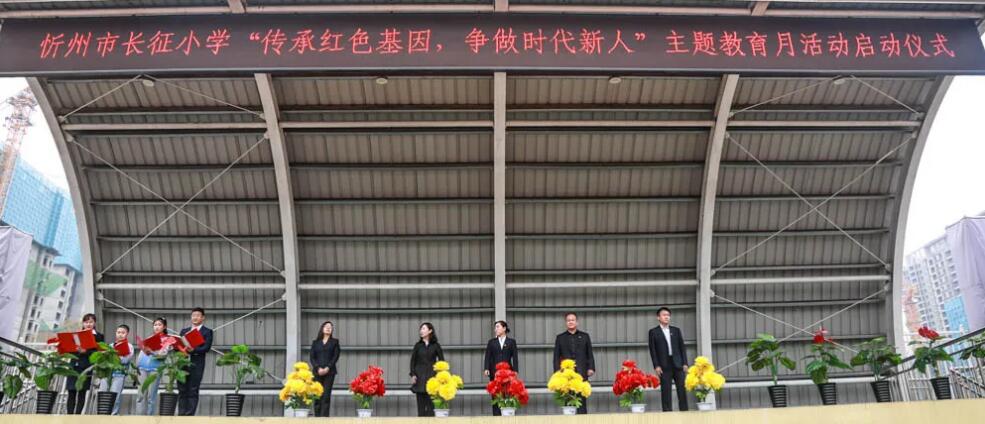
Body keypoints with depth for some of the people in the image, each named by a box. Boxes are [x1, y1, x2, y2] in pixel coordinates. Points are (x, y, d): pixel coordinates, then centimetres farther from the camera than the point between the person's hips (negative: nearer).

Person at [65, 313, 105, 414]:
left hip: (86, 368, -3)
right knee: (71, 393, 1)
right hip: (74, 366, 3)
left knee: (82, 393, -1)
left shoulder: (99, 336, 4)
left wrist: (85, 351, -20)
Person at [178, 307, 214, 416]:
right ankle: (181, 414, 8)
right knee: (182, 391, 4)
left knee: (193, 391, -5)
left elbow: (206, 348, -7)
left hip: (196, 365, -4)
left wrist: (193, 350, -22)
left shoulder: (207, 332, 5)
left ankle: (190, 415, -4)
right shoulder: (184, 330, 20)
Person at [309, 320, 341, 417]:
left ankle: (324, 416, -12)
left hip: (329, 372, -1)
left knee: (326, 395, -9)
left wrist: (328, 368, -11)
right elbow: (312, 357, 7)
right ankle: (317, 416, 0)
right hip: (317, 372, 1)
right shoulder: (315, 342, 16)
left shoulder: (334, 341, 13)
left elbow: (336, 356, 3)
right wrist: (318, 368, -10)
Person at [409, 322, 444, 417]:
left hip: (431, 376, -1)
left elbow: (441, 361, 5)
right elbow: (413, 361, 8)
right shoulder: (418, 345, 9)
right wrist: (413, 375, -3)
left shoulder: (436, 346, 4)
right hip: (420, 376, 2)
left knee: (431, 402, -6)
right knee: (421, 402, 1)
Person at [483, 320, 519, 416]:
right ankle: (496, 415, -2)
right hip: (494, 372, 1)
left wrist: (515, 370, -6)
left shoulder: (511, 342, 11)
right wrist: (486, 369, -7)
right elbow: (488, 356, 7)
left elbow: (515, 357, 5)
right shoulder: (491, 342, 14)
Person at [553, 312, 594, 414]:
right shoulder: (560, 338, 14)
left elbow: (590, 354, 12)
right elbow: (556, 356, 10)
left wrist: (591, 368, 0)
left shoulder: (585, 336, 15)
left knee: (582, 398, -4)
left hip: (581, 372, 0)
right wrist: (557, 372, 0)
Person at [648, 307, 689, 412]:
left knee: (682, 390, -1)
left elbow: (682, 347, 12)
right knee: (666, 391, -3)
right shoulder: (653, 332, 5)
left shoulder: (676, 330, 15)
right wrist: (656, 366, -8)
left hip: (678, 364, 3)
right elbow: (652, 350, 0)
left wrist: (685, 363, 2)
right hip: (664, 366, -3)